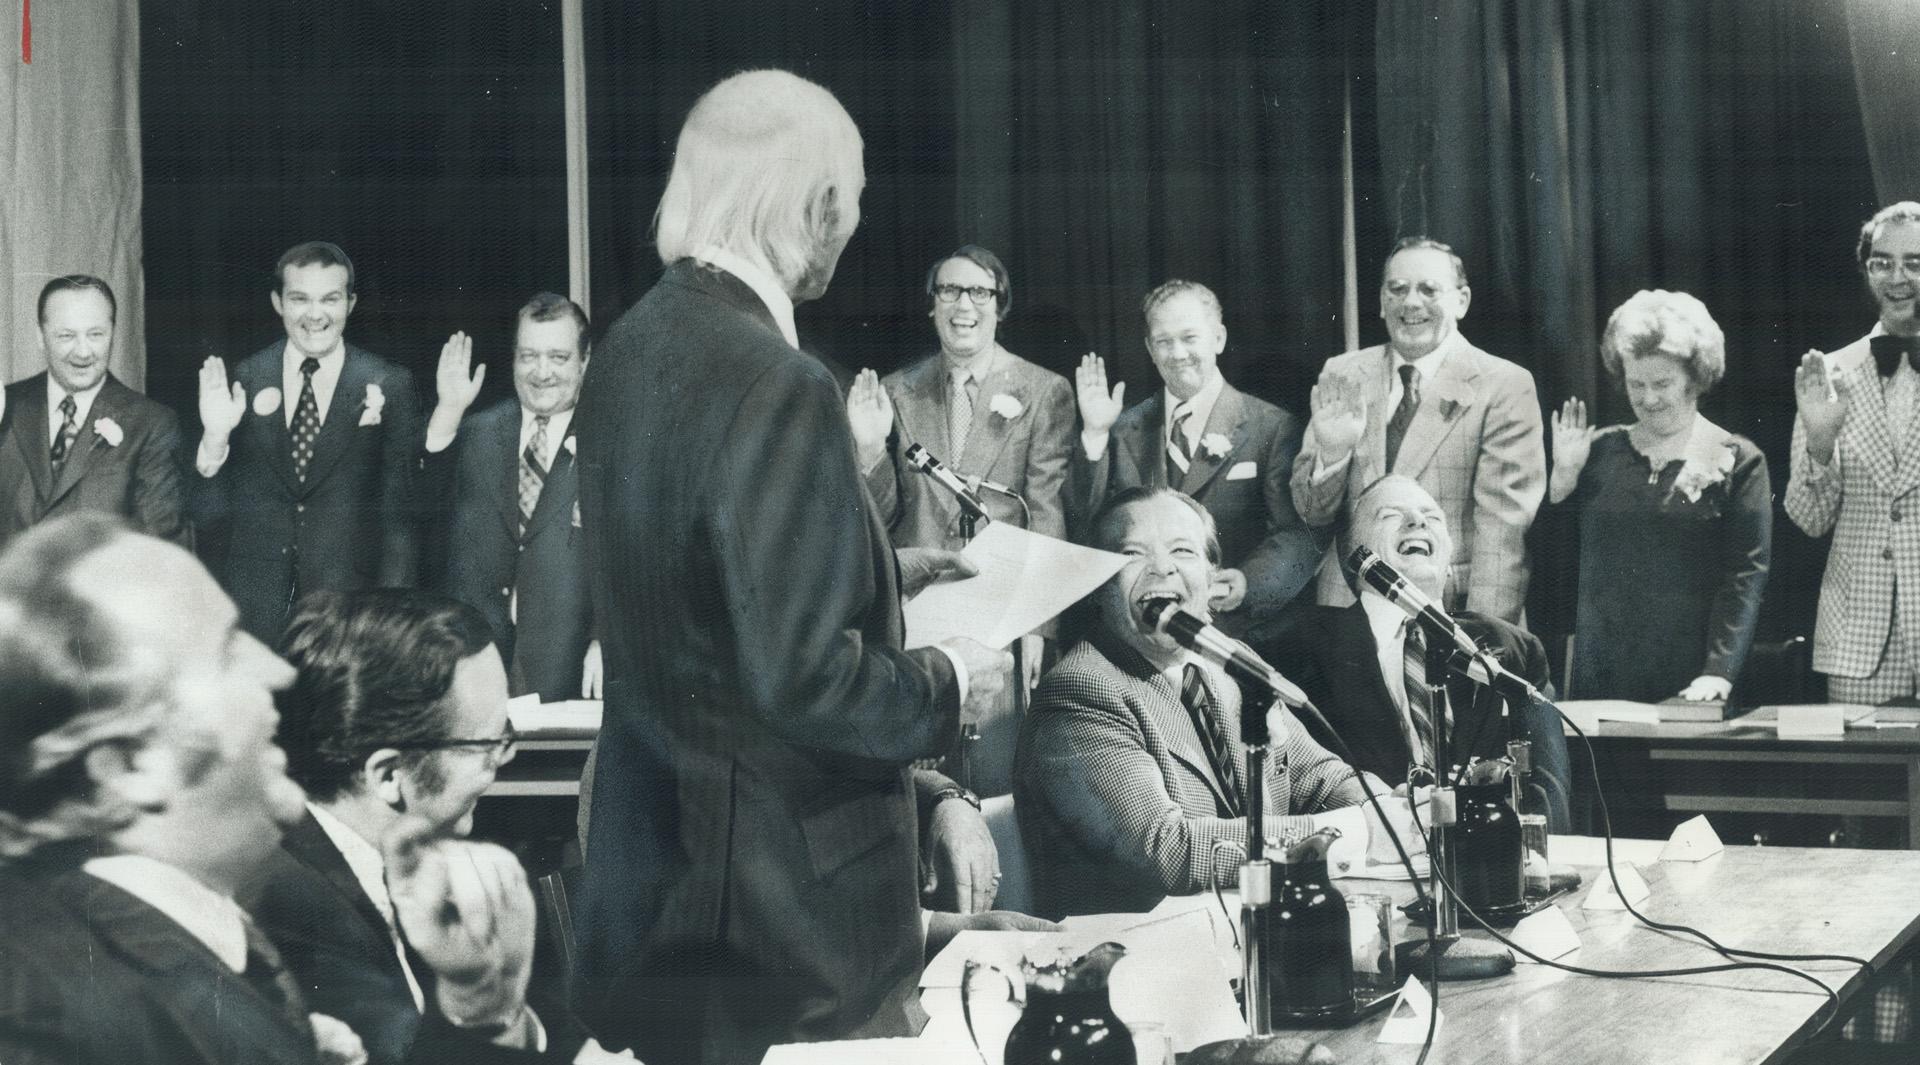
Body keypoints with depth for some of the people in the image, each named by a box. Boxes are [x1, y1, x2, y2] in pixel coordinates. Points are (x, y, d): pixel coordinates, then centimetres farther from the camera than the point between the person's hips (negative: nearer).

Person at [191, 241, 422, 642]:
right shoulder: (242, 381, 2)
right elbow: (207, 514, 3)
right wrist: (215, 437, -13)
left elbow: (399, 517, 3)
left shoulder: (389, 387, -1)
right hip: (252, 606, 1)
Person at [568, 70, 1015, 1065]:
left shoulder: (634, 348, 3)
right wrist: (946, 683, -8)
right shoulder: (776, 388, -24)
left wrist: (878, 568, 17)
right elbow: (803, 681, -25)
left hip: (656, 857, 9)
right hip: (777, 898, -9)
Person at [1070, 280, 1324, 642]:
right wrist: (1094, 435, 1)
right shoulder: (1126, 431, 15)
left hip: (1239, 636, -2)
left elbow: (1301, 534, -3)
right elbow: (1087, 526, 10)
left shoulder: (1274, 429, 3)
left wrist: (1249, 583, -21)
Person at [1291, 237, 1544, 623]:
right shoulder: (1341, 375, 8)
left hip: (1453, 615, -3)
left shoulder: (1504, 386, -4)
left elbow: (1504, 528, -10)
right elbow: (1312, 513, 8)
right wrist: (1331, 453, -13)